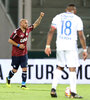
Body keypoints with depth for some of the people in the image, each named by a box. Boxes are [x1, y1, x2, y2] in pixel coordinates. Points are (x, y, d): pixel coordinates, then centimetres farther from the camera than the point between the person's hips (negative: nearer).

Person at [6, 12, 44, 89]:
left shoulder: (28, 29, 1)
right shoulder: (17, 32, -16)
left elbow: (36, 24, 7)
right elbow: (10, 40, -12)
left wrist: (41, 17, -6)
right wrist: (18, 45, -18)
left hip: (24, 54, 4)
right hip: (16, 54, -4)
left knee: (24, 69, -6)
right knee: (15, 70, 7)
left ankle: (23, 84, -2)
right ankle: (8, 79, 36)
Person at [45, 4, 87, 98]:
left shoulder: (58, 17, 10)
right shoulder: (77, 19, 4)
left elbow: (51, 31, 3)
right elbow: (81, 36, 0)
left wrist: (48, 46, 4)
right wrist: (85, 50, 4)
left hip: (60, 45, 3)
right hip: (71, 46, -3)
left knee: (60, 67, 18)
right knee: (72, 69, 0)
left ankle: (53, 88, 6)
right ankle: (73, 92, -3)